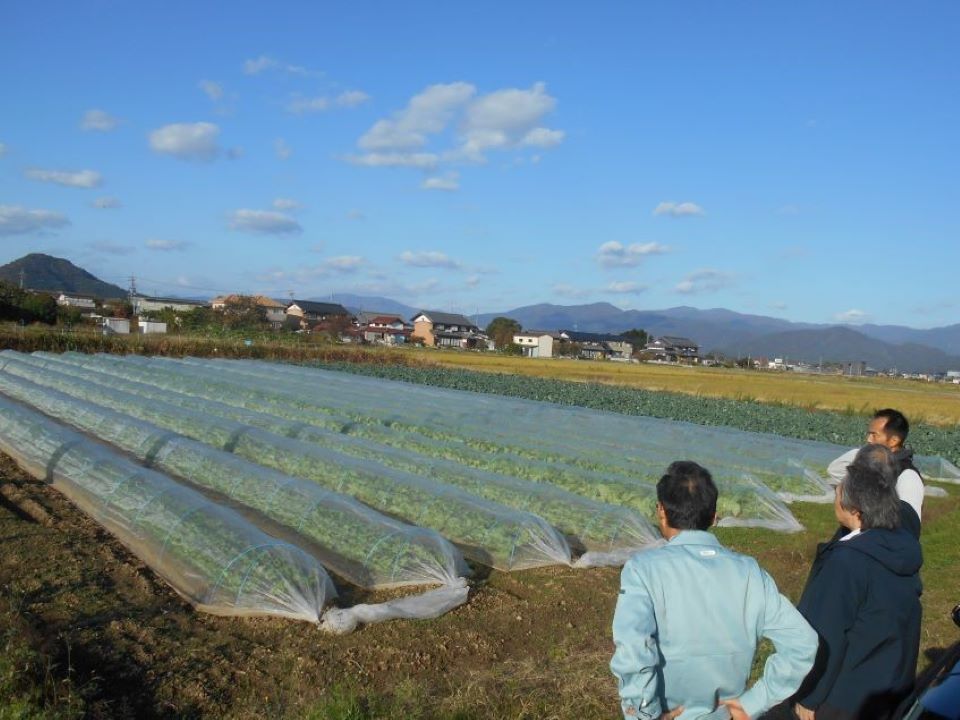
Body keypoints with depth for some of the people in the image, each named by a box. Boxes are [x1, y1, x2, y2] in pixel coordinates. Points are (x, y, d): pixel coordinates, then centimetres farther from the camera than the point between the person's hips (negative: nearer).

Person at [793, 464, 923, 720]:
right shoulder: (904, 547, -5)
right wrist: (892, 679, 19)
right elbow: (900, 623, 7)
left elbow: (826, 637, -23)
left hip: (846, 698, -7)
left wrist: (808, 697, -13)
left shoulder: (846, 560, -29)